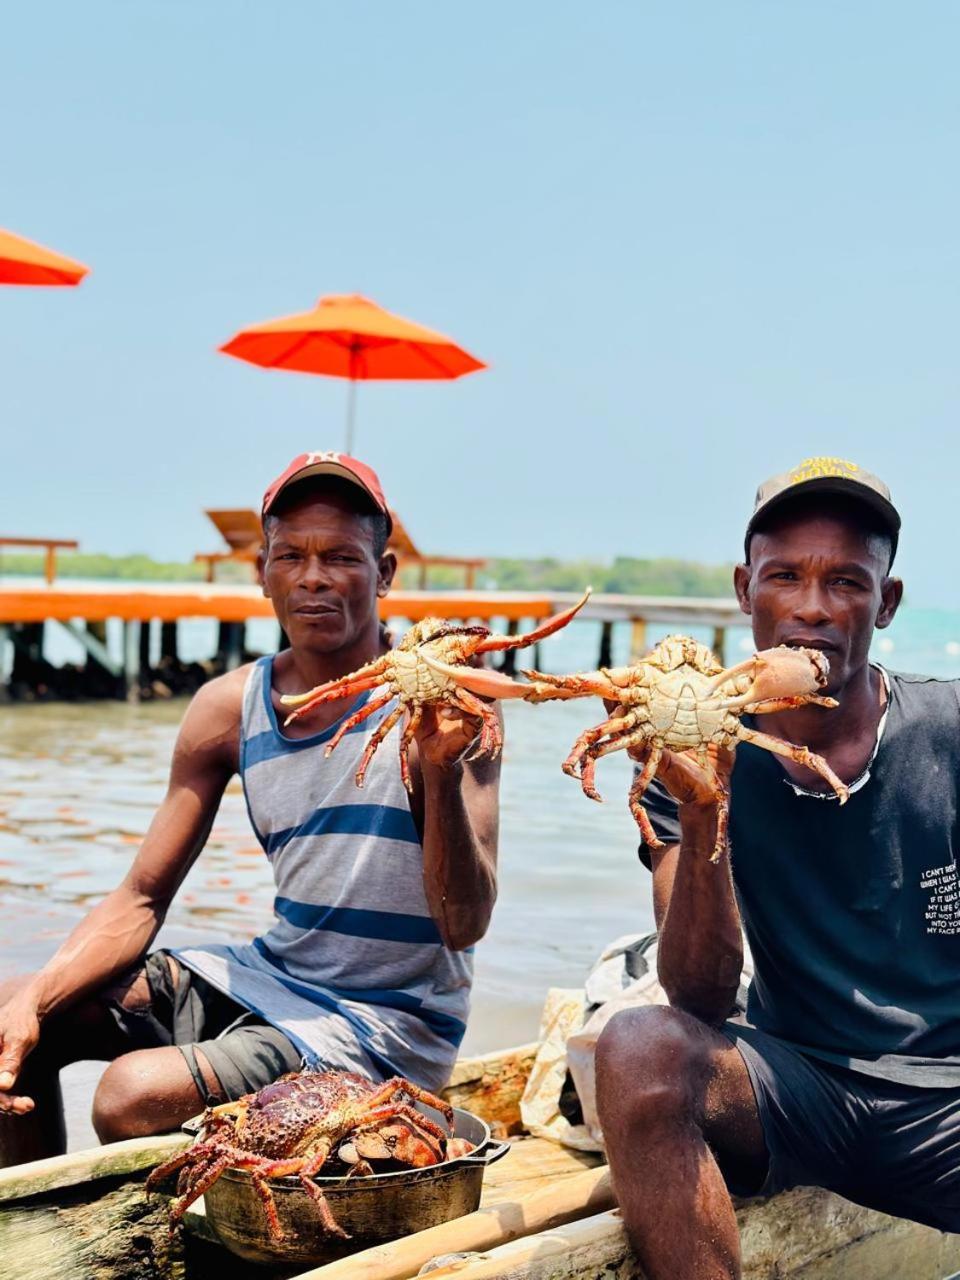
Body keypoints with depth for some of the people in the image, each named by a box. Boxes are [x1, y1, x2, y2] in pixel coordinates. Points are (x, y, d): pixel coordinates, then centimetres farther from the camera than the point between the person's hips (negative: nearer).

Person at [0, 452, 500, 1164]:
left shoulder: (444, 700, -15)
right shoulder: (229, 709, -1)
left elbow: (465, 925, -17)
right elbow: (141, 902, 3)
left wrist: (441, 772, -33)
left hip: (389, 1020, -5)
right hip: (273, 975, 6)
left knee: (134, 1096, -25)